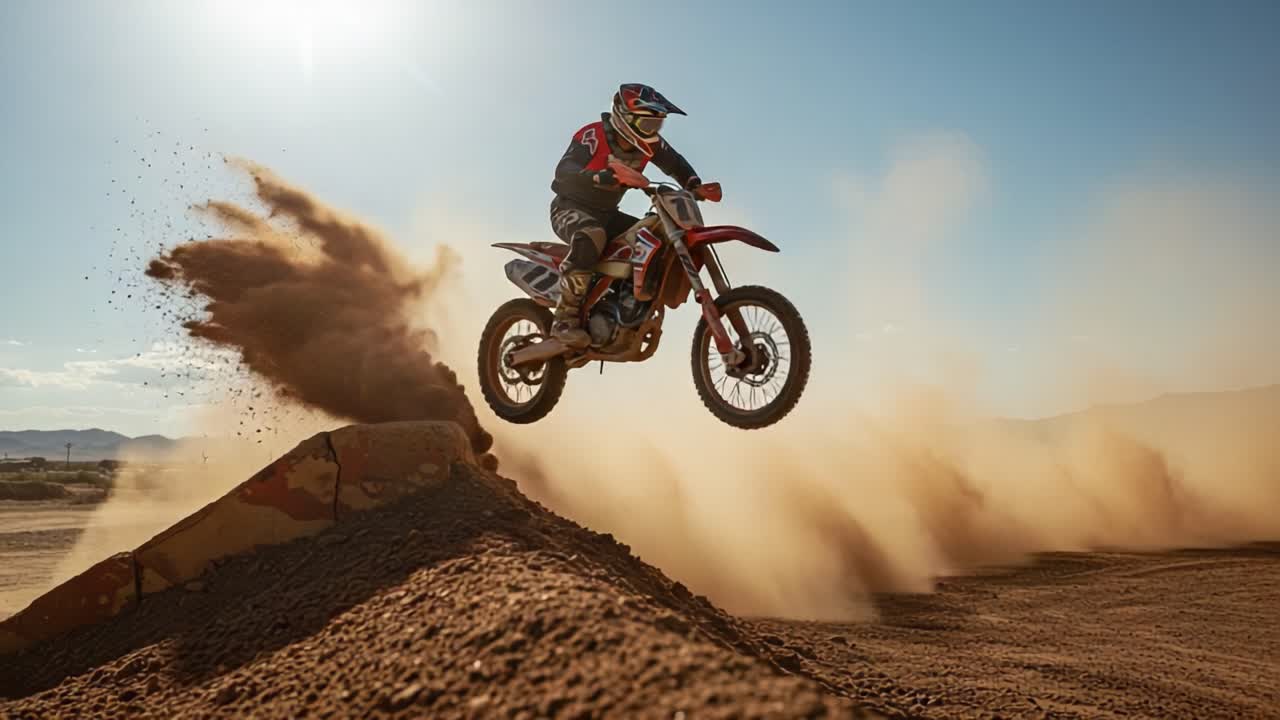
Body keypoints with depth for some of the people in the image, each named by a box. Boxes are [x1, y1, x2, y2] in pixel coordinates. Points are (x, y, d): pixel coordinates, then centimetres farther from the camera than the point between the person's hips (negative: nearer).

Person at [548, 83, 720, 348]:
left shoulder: (649, 143, -4)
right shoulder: (593, 135, -23)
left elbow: (675, 162, 14)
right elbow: (563, 171, -37)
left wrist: (695, 186, -7)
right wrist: (612, 175, -52)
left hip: (606, 213, 7)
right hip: (570, 208, -7)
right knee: (592, 236, -41)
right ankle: (565, 319, -34)